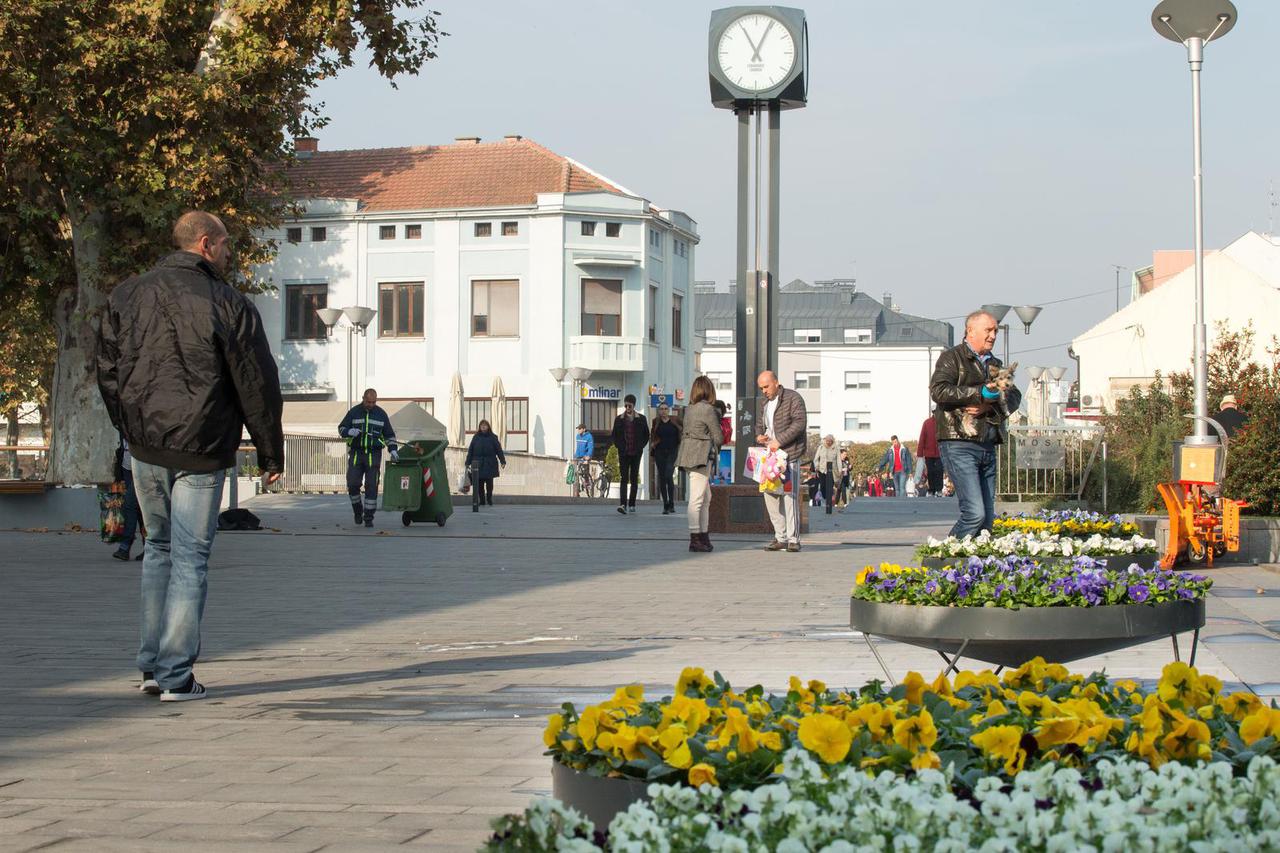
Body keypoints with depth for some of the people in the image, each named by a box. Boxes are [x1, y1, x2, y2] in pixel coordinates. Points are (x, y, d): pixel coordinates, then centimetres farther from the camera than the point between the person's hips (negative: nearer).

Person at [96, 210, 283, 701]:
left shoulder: (126, 297, 6)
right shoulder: (229, 305, -8)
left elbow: (108, 372, 11)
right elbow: (257, 386, -5)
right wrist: (271, 454, 4)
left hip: (145, 446, 5)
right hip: (201, 451, -4)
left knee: (159, 547, 19)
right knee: (190, 557, 1)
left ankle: (152, 665, 17)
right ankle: (176, 676, 0)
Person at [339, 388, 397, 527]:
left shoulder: (381, 414, 5)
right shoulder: (354, 412, 2)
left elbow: (389, 434, 13)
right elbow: (341, 428, 5)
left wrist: (393, 449, 0)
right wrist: (350, 431, -17)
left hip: (374, 455, 0)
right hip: (356, 453, 0)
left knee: (371, 486, -5)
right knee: (353, 484, -6)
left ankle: (368, 518, 1)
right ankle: (358, 510, 18)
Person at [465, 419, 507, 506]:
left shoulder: (493, 438, 5)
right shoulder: (476, 438, 9)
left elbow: (499, 450, 2)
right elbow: (470, 451, 10)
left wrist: (503, 461, -5)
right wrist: (467, 463, 5)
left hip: (490, 465, -1)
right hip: (478, 464, 1)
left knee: (489, 482, -2)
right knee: (480, 484, 0)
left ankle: (489, 499, 12)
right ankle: (481, 501, 6)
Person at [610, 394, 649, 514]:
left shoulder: (641, 419, 5)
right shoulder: (619, 419, 5)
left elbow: (646, 435, 10)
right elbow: (614, 435, 11)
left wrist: (640, 447, 2)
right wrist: (619, 447, 0)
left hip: (636, 453, 1)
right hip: (623, 454, -1)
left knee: (634, 479, 7)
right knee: (623, 479, -10)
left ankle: (632, 504, 15)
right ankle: (623, 504, -19)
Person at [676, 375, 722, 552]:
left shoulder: (689, 409, 13)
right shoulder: (707, 409, -11)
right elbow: (719, 437, -9)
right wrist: (715, 447, 12)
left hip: (690, 456, 9)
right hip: (701, 457, -9)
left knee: (706, 498, 14)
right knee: (697, 498, -7)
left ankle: (703, 536, 15)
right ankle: (695, 539, -6)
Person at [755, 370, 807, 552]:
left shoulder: (793, 398, -4)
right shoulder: (764, 404, 20)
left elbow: (800, 423, -15)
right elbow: (759, 425, 32)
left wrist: (779, 441, -20)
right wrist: (759, 436, 8)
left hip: (789, 454, -8)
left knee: (789, 494, -9)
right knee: (770, 494, 4)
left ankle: (793, 539, -5)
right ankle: (780, 538, 10)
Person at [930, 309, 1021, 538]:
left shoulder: (995, 364, 23)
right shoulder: (952, 358, 1)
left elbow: (1014, 397, 10)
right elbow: (938, 390, -15)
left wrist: (989, 406, -10)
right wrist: (981, 393, -18)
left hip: (987, 447, 7)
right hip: (959, 445, -7)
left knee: (987, 517, 4)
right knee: (975, 513, -17)